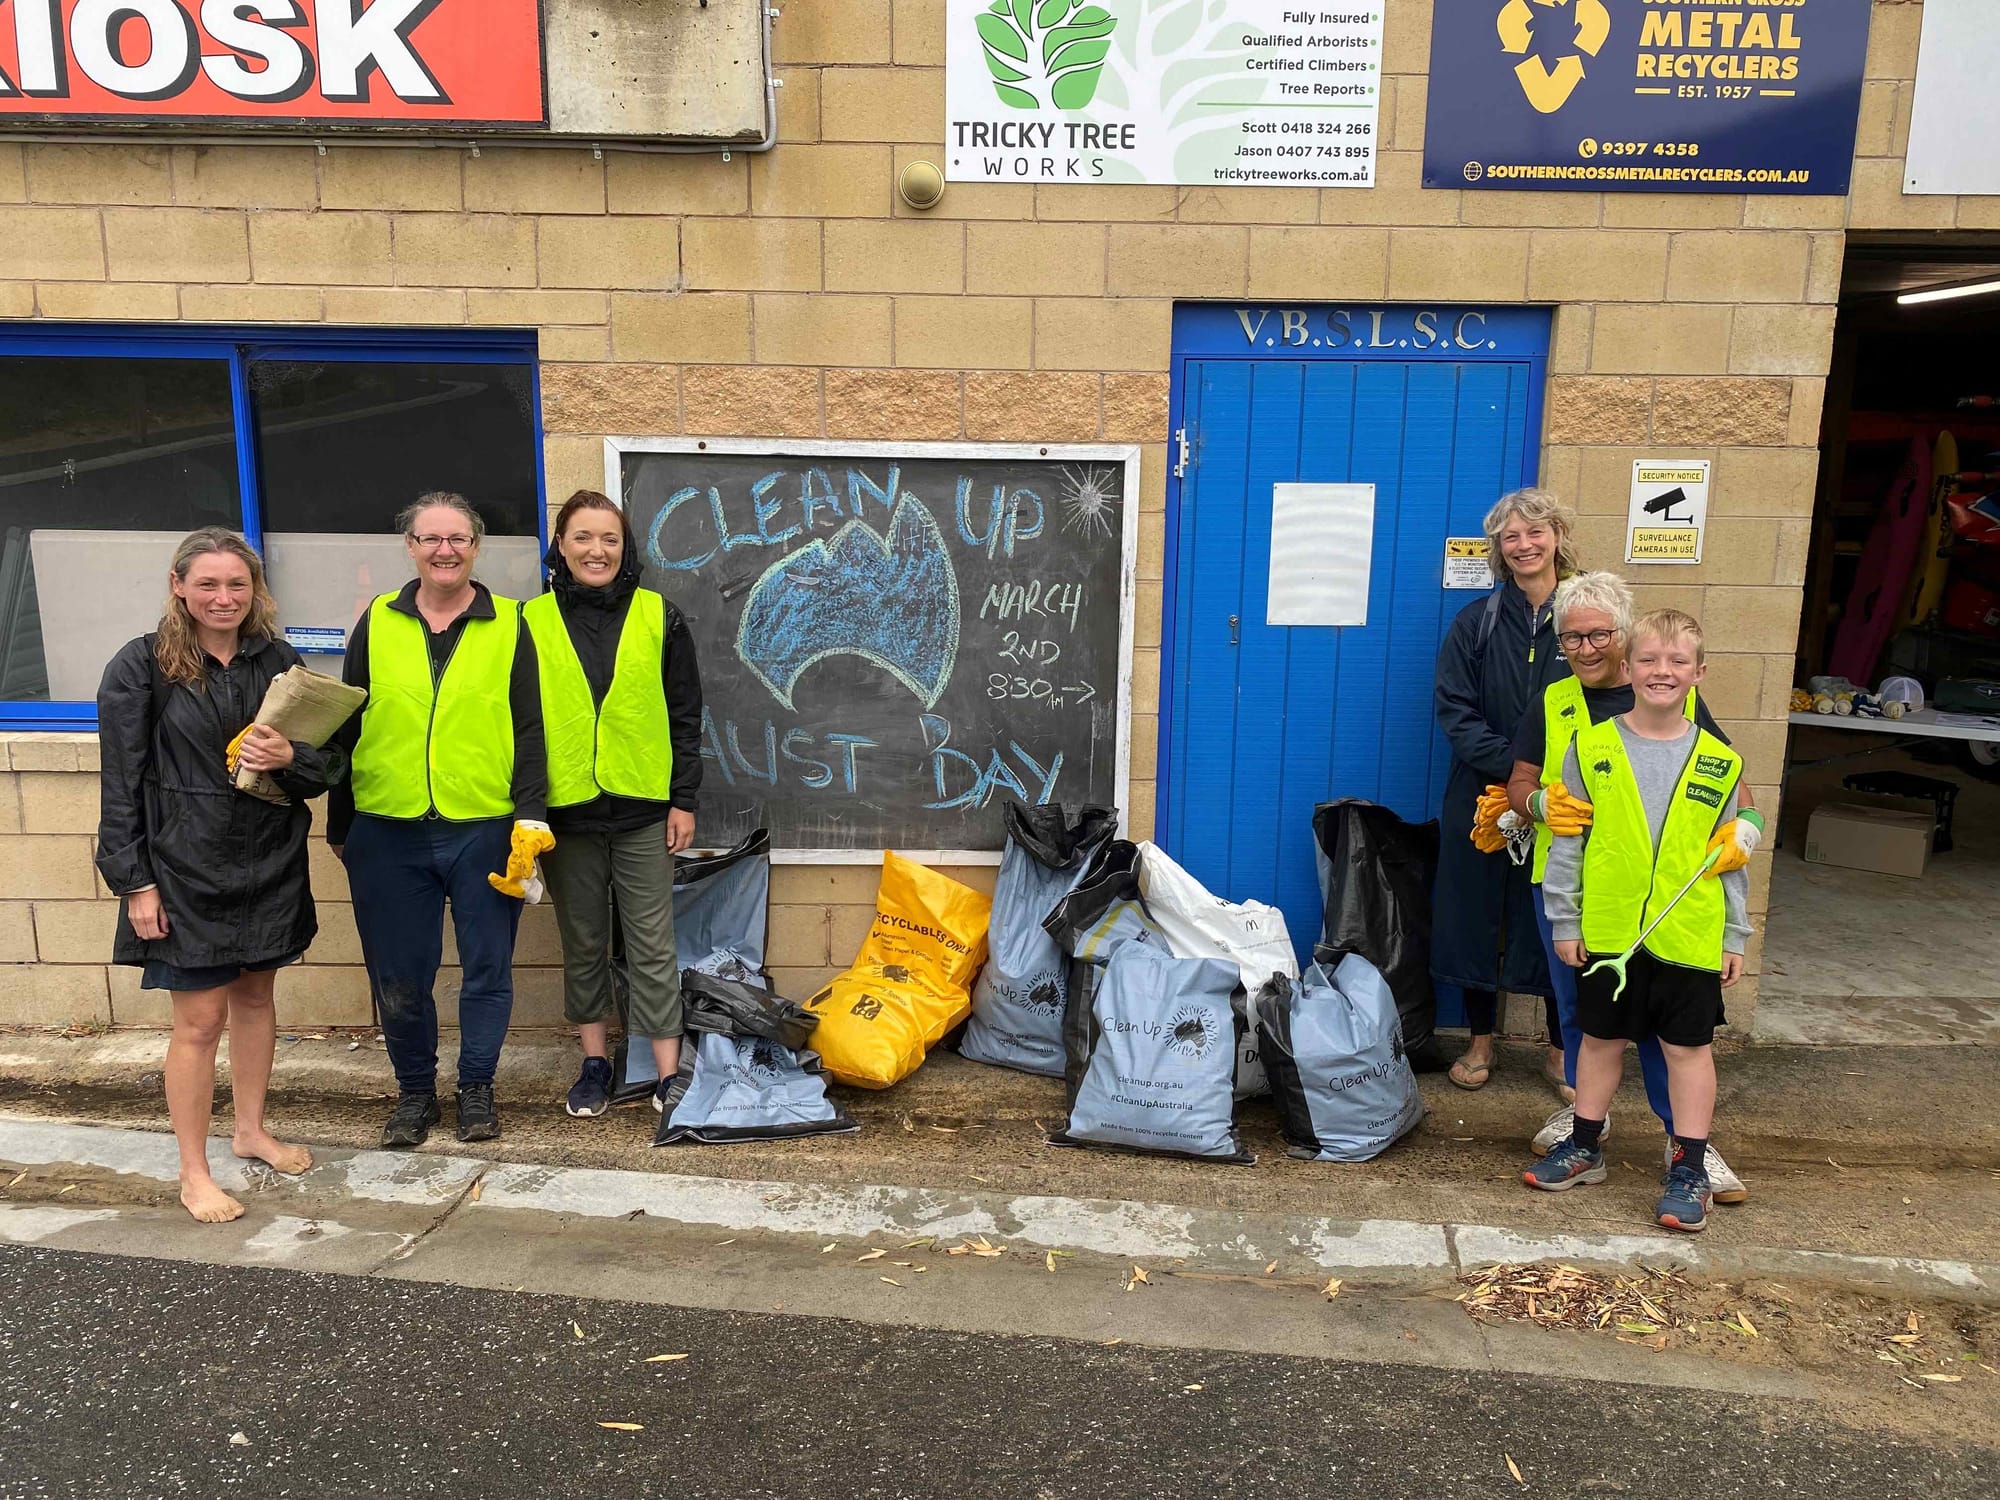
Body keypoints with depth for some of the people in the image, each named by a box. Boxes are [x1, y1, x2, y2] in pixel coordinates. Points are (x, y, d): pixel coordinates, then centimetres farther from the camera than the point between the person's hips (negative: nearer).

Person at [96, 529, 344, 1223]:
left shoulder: (278, 661, 3)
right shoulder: (141, 666, -7)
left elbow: (328, 763, 7)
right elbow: (122, 784, -7)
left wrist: (291, 757, -16)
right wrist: (136, 882, -9)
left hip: (270, 862, 4)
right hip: (186, 871, -4)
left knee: (256, 995, 17)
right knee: (200, 1017, 0)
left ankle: (250, 1129, 36)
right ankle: (193, 1173, 15)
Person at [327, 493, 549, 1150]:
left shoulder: (509, 627, 3)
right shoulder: (376, 624, 7)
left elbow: (528, 731, 0)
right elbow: (346, 728, 10)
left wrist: (531, 820, -8)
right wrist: (339, 826, 10)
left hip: (485, 830, -1)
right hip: (389, 833, 2)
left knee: (487, 969, 8)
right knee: (398, 976, 10)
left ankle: (476, 1086, 26)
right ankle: (415, 1090, 29)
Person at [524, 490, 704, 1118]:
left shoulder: (659, 618, 1)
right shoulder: (532, 621, 2)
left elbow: (685, 716, 3)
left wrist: (684, 799, -1)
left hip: (642, 808, -1)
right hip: (564, 808, 1)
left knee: (652, 944, 3)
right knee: (582, 942, 13)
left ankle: (668, 1072, 11)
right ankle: (595, 1062, 27)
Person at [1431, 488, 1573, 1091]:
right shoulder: (1476, 622, 1)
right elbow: (1455, 711, -6)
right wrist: (1517, 765, -17)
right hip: (1483, 796, 1)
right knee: (1476, 912, 7)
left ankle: (1561, 1047, 25)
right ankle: (1480, 1041, 25)